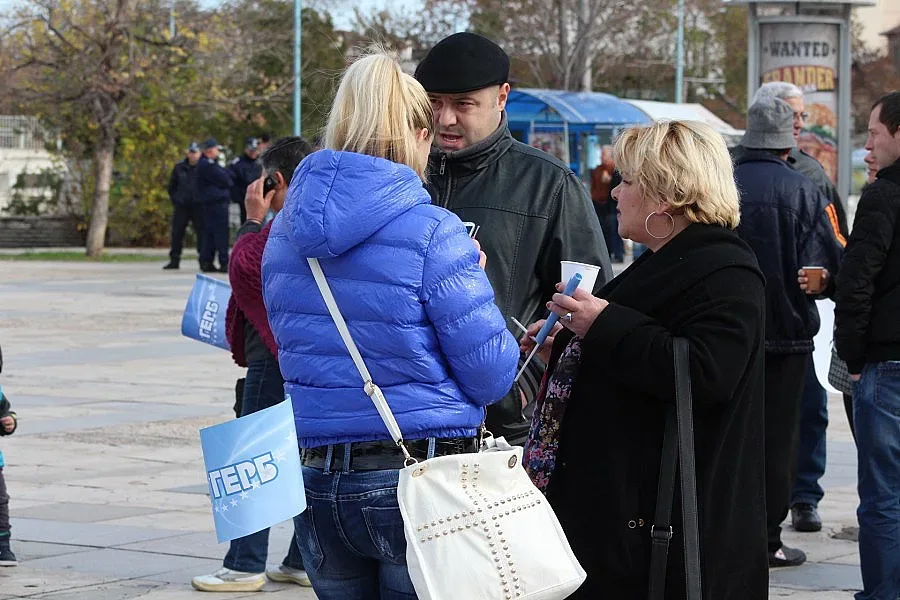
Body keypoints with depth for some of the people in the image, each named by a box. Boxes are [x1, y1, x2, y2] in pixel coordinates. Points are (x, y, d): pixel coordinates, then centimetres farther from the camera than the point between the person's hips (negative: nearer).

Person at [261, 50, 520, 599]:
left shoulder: (285, 229, 6)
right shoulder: (433, 233, -14)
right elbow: (492, 377, -10)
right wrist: (474, 275, 7)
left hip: (316, 481, 6)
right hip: (418, 484, -5)